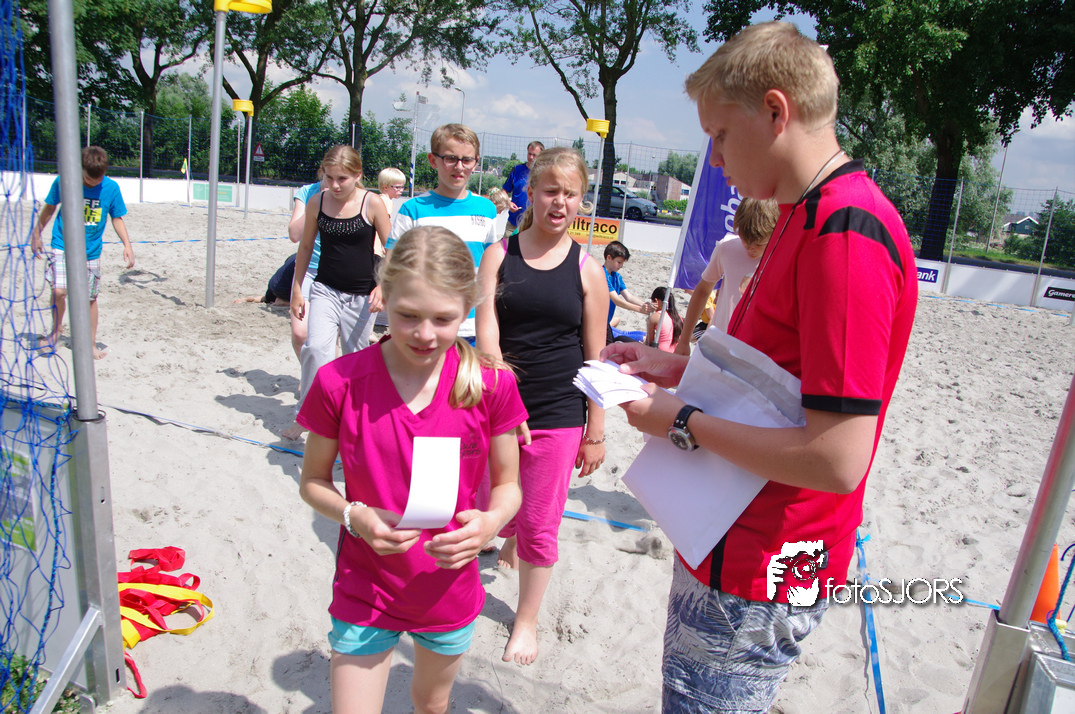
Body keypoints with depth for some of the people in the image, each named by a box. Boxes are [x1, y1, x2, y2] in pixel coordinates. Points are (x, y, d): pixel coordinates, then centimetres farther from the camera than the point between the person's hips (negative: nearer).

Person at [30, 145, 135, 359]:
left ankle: (91, 345, 20)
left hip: (91, 252, 1)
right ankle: (56, 329, 12)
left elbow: (117, 218, 4)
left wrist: (127, 245, -7)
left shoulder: (111, 188, -8)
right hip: (62, 246, -1)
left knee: (90, 298, 7)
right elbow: (49, 209, 6)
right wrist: (36, 235, 14)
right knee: (58, 290, -16)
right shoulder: (63, 181, -9)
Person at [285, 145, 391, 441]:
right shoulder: (316, 203, -2)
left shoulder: (372, 205, -10)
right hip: (325, 289, 2)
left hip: (361, 294, -1)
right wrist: (296, 289, 11)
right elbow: (305, 246, 10)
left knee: (355, 356, 8)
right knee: (316, 347, -16)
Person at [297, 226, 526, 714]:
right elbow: (312, 481, -4)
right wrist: (354, 516, -23)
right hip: (364, 591, -1)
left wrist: (491, 522, -24)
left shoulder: (491, 385, -15)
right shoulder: (340, 383, -17)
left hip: (449, 591, 2)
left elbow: (508, 485, -3)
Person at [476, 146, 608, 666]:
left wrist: (596, 431, 1)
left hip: (560, 413, -1)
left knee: (540, 525, 6)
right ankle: (512, 538, 52)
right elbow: (486, 335, -8)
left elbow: (595, 358, 1)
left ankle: (526, 619, 28)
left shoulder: (586, 269, -2)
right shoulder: (499, 255, -1)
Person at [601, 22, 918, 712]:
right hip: (736, 545, 10)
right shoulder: (809, 216, 10)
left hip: (753, 578, -10)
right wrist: (678, 368, 7)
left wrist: (682, 421, -18)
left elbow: (837, 460, -28)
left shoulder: (847, 234, -24)